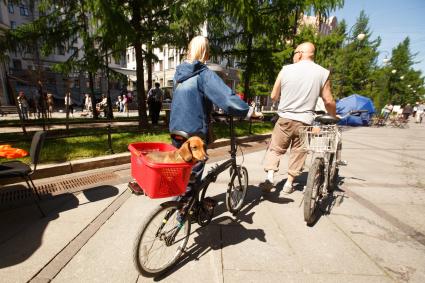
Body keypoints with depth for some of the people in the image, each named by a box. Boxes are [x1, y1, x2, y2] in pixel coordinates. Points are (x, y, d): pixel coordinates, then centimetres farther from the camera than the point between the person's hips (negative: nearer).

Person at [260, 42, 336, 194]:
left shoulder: (286, 69, -1)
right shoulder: (323, 73, 0)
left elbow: (273, 96, 3)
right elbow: (328, 101, 2)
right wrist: (334, 117, 20)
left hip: (284, 118, 0)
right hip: (305, 121, 1)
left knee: (275, 149, 13)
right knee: (298, 153, 14)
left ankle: (270, 176, 0)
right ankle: (289, 183, 23)